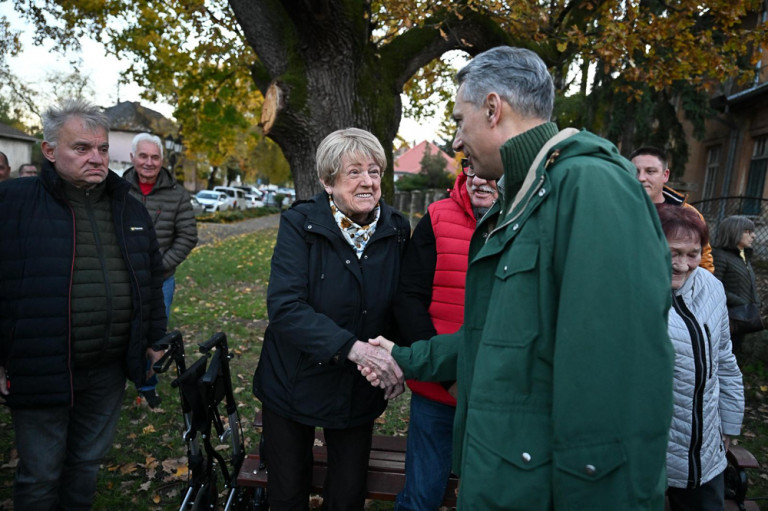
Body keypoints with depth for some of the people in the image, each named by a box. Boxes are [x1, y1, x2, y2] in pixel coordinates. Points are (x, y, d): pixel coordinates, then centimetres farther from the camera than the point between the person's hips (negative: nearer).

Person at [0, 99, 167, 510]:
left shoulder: (130, 208, 7)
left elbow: (152, 277, 13)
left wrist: (154, 338, 13)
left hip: (109, 369, 4)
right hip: (42, 369, -4)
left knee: (87, 463, 21)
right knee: (40, 477, 12)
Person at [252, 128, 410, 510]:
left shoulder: (397, 231, -5)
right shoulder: (300, 224, -15)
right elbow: (284, 306, -26)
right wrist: (352, 347, -35)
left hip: (359, 391, 2)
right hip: (294, 384, -2)